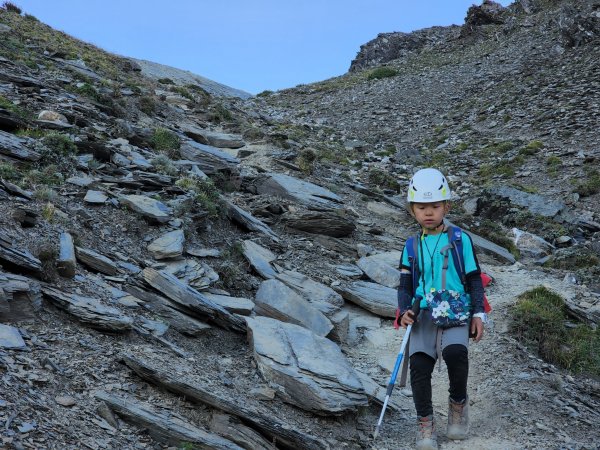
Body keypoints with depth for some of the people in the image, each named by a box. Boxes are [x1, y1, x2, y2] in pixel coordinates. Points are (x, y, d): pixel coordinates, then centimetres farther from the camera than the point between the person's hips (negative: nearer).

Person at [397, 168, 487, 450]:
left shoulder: (461, 240, 6)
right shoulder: (412, 246, 13)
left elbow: (474, 279, 8)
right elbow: (405, 285, 15)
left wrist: (478, 314, 0)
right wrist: (405, 310, -3)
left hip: (457, 312, -2)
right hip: (424, 312, 2)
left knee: (455, 352, -30)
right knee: (419, 364, -18)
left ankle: (458, 402, 0)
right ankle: (425, 423, 1)